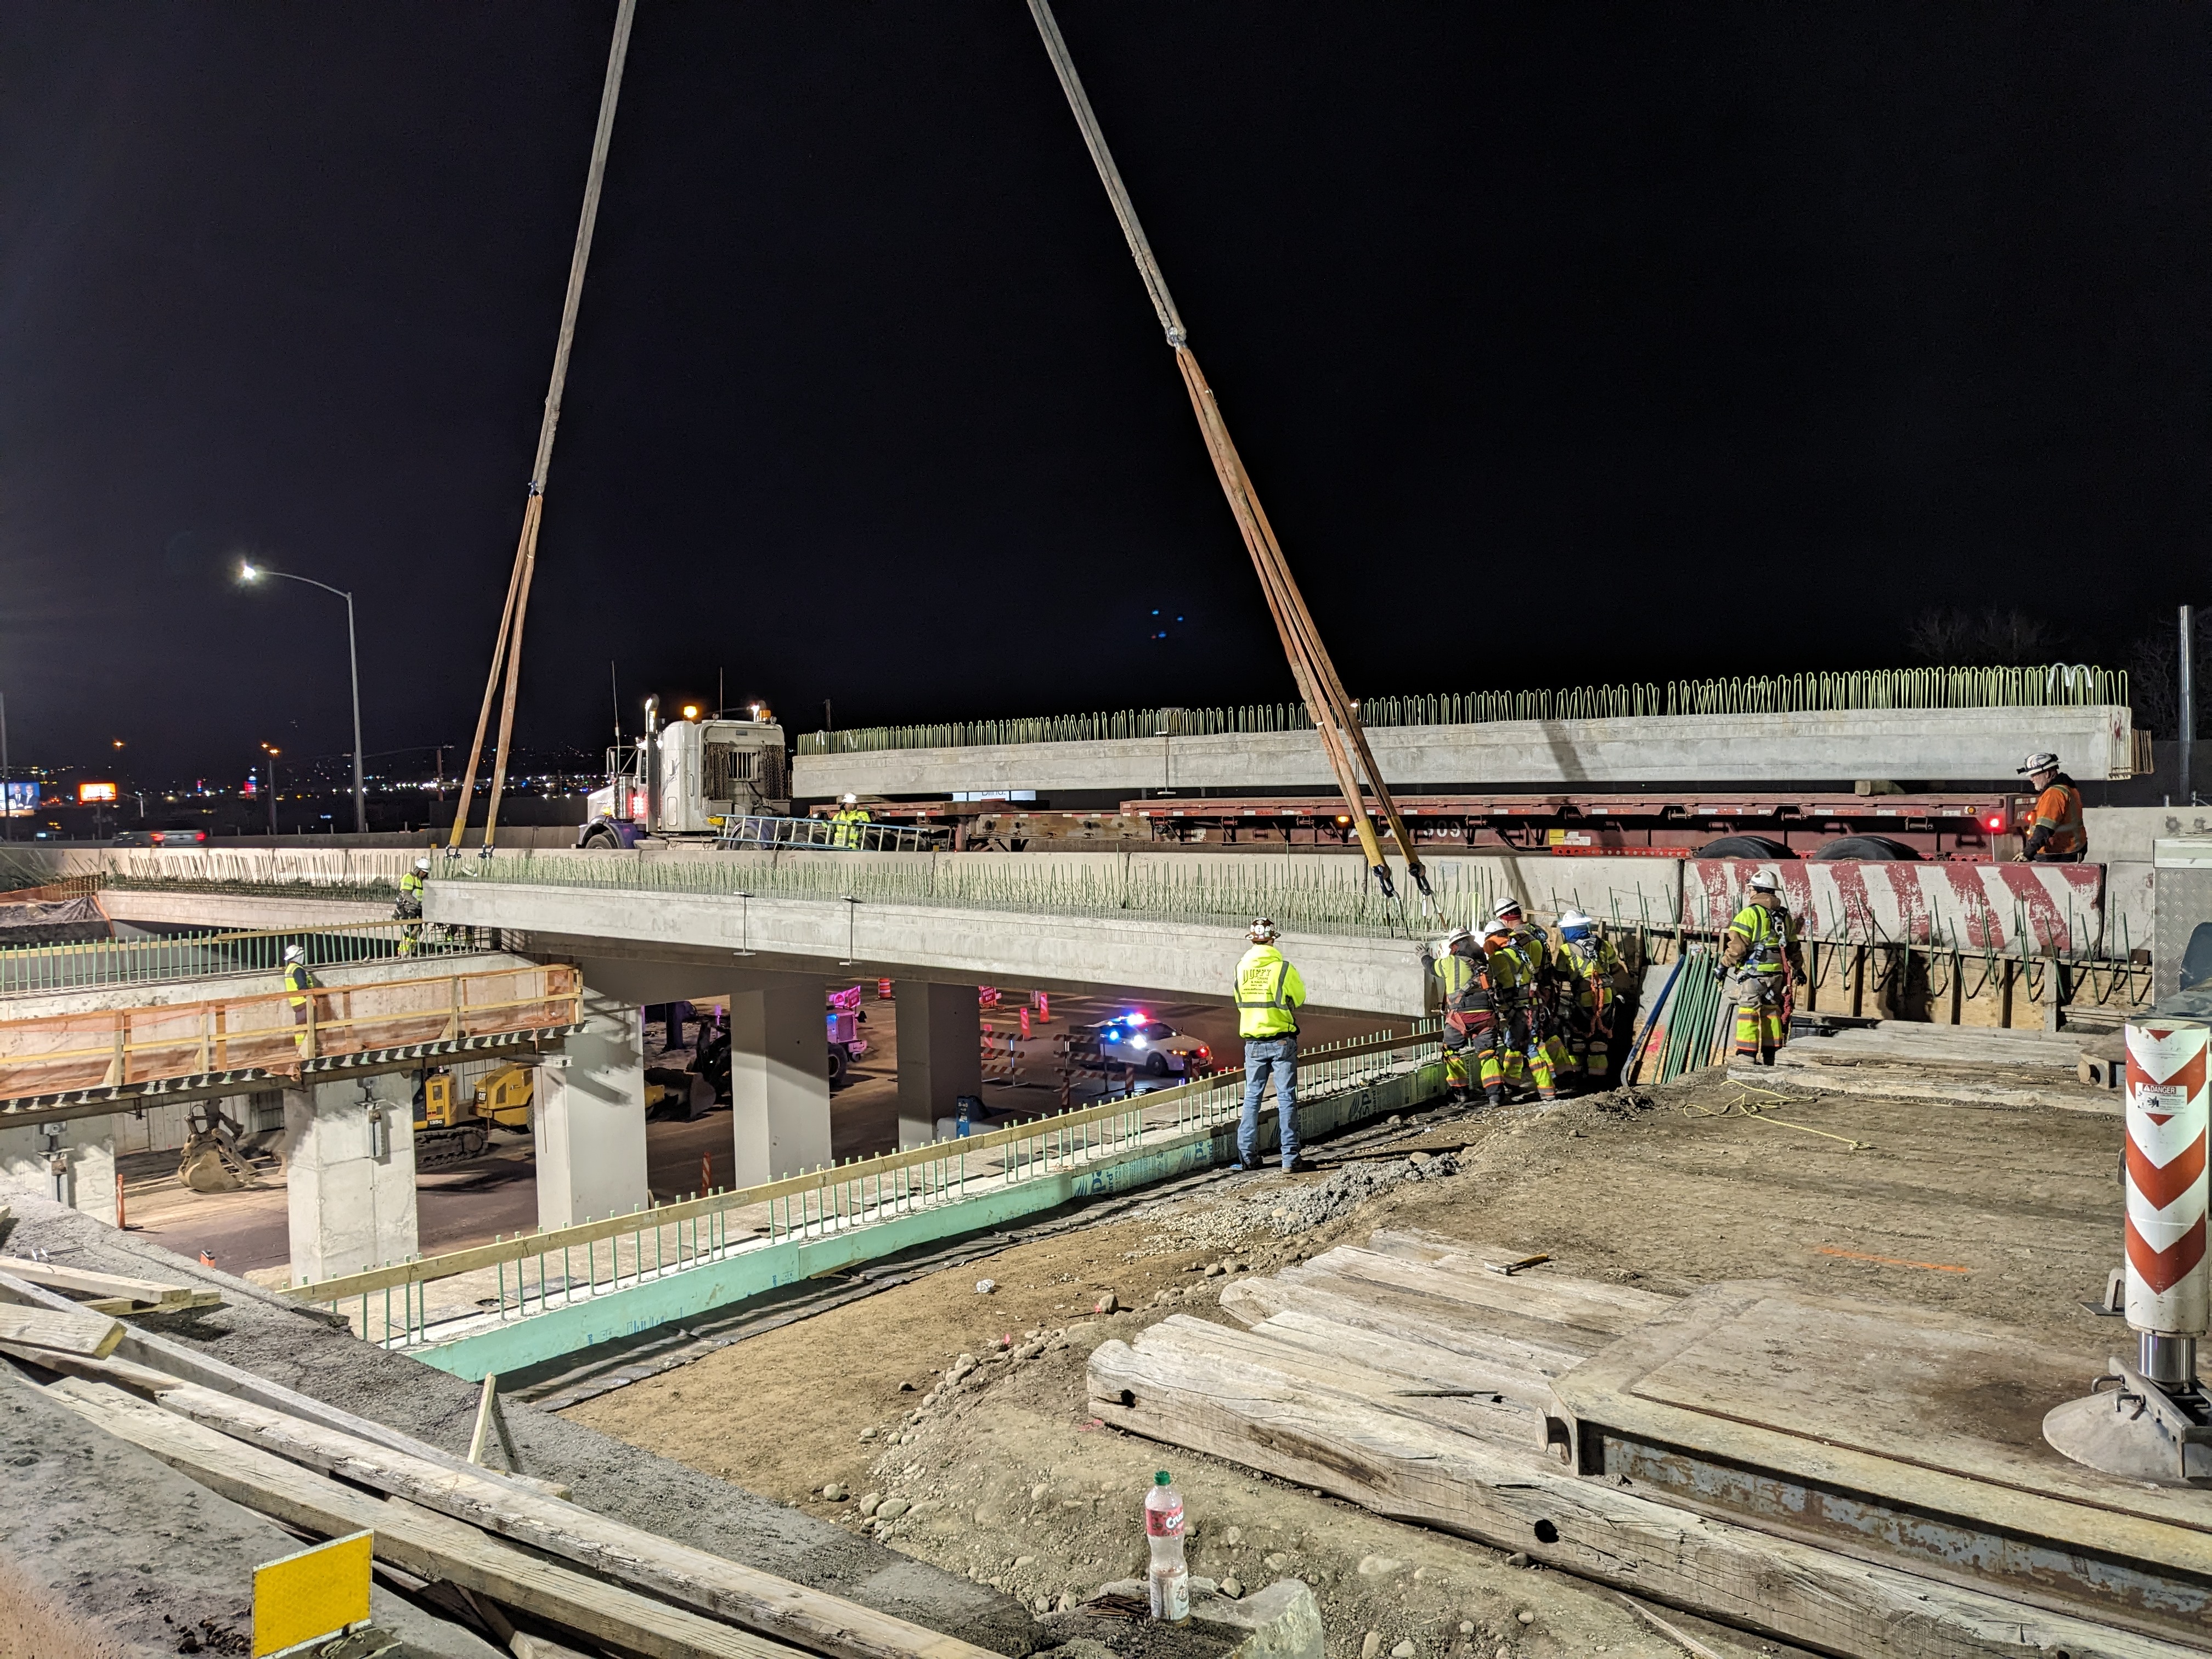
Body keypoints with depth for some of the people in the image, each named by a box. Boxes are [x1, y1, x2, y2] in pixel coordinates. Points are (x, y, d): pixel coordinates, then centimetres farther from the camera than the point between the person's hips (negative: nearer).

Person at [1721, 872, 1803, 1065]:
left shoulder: (1750, 914, -9)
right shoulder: (1785, 916, 14)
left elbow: (1737, 945, -14)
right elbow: (1793, 947, 18)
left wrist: (1724, 964, -4)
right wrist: (1798, 969, 27)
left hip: (1754, 972, -7)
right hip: (1777, 973, 7)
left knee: (1748, 1012, -5)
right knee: (1772, 1012, 14)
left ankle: (1746, 1056, -8)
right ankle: (1771, 1055, 18)